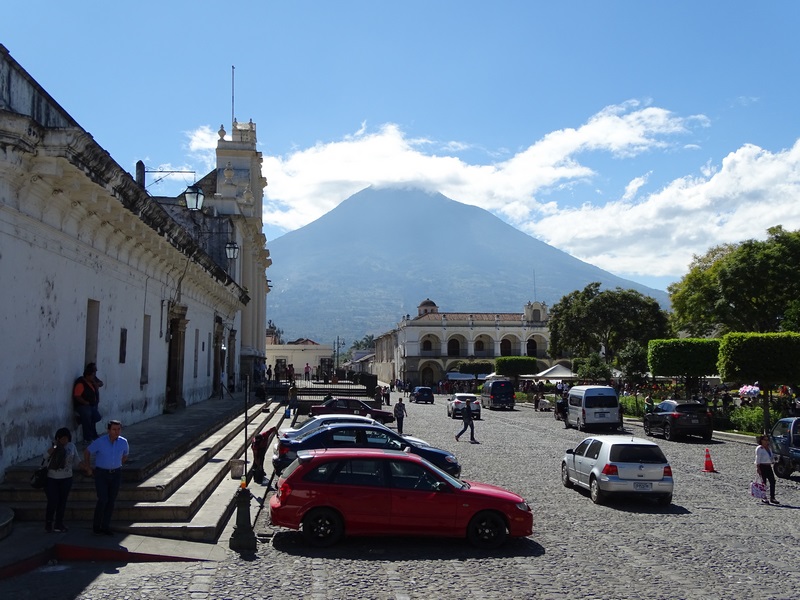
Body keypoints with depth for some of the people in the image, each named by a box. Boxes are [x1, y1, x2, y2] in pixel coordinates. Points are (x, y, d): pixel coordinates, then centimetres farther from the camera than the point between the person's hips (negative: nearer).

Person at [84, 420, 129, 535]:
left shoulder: (123, 442, -4)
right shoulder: (100, 442, -14)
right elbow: (87, 452, 2)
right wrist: (88, 468, 6)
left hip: (116, 474, 3)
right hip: (101, 474, -3)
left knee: (111, 501, 5)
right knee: (103, 500, -12)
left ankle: (105, 527, 16)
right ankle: (96, 526, 5)